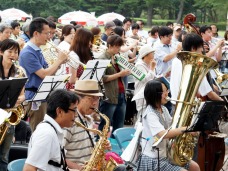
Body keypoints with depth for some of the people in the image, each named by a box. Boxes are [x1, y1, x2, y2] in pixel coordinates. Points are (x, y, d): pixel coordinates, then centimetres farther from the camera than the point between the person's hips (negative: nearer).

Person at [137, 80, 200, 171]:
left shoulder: (163, 109, 7)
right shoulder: (150, 114, -22)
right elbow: (162, 134, -34)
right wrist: (186, 129, -33)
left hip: (165, 155, 9)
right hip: (153, 160, -9)